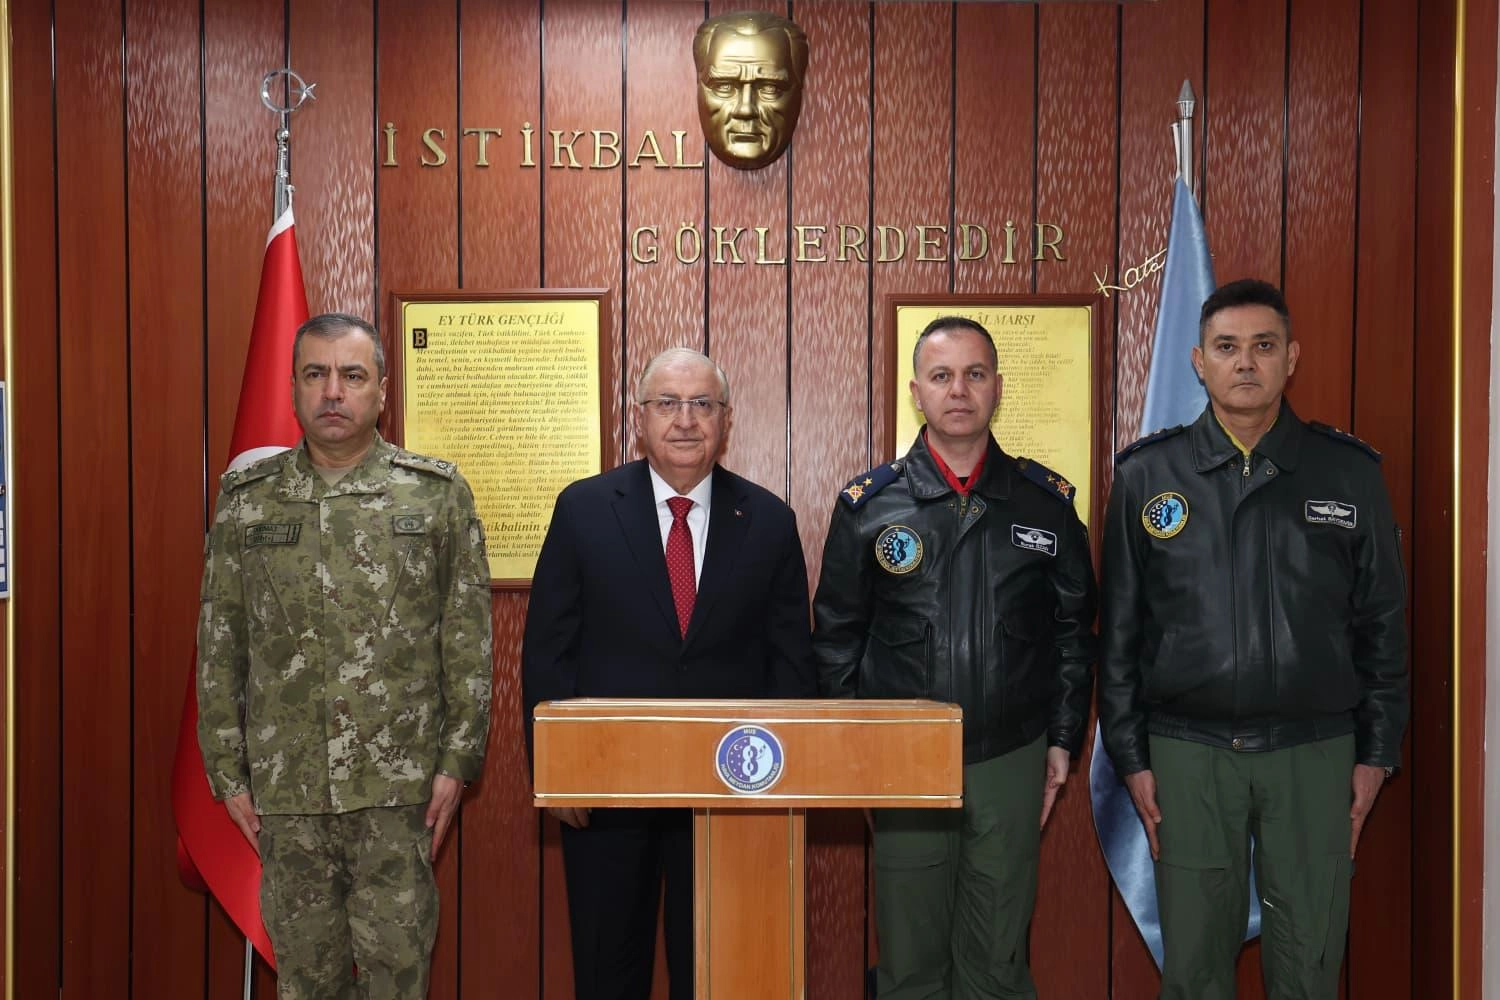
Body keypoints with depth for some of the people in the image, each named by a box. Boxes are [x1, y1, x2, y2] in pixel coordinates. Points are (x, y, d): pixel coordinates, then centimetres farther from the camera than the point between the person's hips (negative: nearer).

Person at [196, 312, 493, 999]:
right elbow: (219, 646, 8)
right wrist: (228, 773, 5)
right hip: (285, 785, 2)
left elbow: (469, 637, -1)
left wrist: (458, 761, -5)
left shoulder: (437, 493, 0)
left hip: (400, 784, -2)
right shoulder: (247, 498, 5)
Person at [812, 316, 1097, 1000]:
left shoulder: (1047, 501, 2)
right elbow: (836, 640, 4)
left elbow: (1073, 631, 8)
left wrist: (1062, 740, 5)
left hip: (1012, 763, 1)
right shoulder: (868, 505, 0)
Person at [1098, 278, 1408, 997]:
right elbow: (1120, 629, 4)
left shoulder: (1349, 472, 3)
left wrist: (1376, 753, 5)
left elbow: (1383, 626, 7)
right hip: (1189, 754, 0)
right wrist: (1131, 756, 2)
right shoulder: (1148, 474, 1)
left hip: (1315, 754, 1)